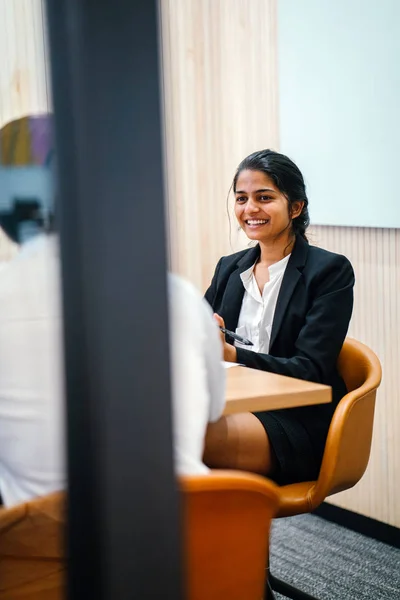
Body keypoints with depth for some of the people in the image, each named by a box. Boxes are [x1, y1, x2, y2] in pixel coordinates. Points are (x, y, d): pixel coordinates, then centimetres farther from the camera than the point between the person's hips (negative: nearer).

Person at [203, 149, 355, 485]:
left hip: (297, 424, -5)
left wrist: (233, 355, -24)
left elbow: (312, 371, -9)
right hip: (234, 408, 5)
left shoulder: (330, 271, 0)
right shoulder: (229, 268, 18)